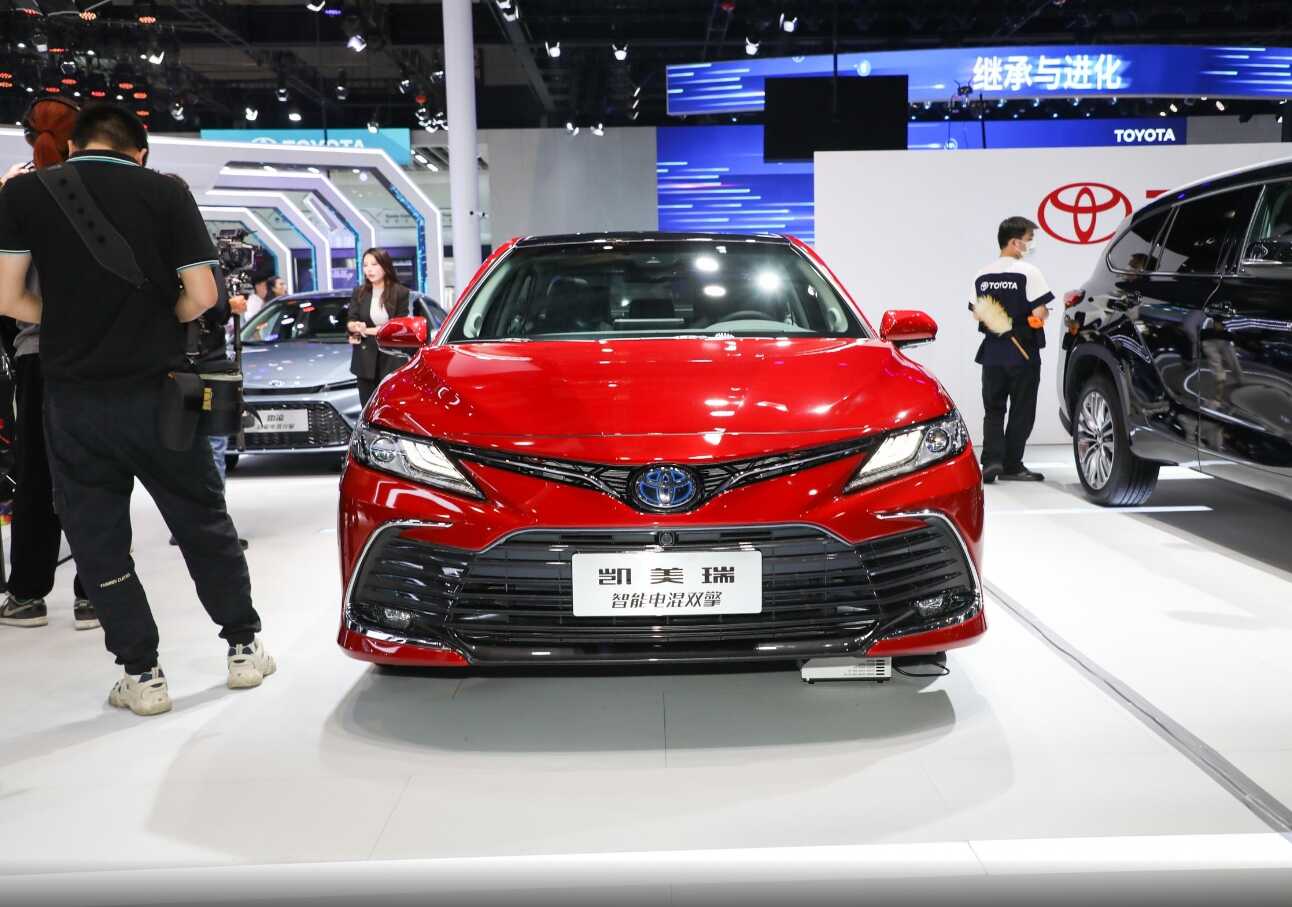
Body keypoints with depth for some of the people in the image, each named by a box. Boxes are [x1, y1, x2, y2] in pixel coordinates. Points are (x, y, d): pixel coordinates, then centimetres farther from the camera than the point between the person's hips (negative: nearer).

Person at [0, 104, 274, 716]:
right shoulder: (166, 193, 0)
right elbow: (202, 295, -6)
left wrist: (67, 321, 14)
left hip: (74, 398, 0)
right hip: (155, 392, 0)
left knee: (99, 542, 9)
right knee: (204, 524, 13)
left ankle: (142, 675, 12)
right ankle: (244, 647, 20)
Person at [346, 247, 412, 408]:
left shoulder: (401, 292, -2)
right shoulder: (359, 292, 9)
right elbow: (350, 321, 8)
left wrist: (368, 330, -5)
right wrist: (355, 327, -17)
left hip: (392, 359, -3)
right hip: (366, 359, 3)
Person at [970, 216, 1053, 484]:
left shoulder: (982, 276, 5)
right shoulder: (1028, 272, -11)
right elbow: (1039, 314, -14)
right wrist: (1045, 313, 5)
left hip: (992, 352, 4)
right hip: (1022, 352, -4)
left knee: (993, 409, 12)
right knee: (1021, 411, 6)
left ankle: (992, 460, -3)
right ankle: (1011, 466, 9)